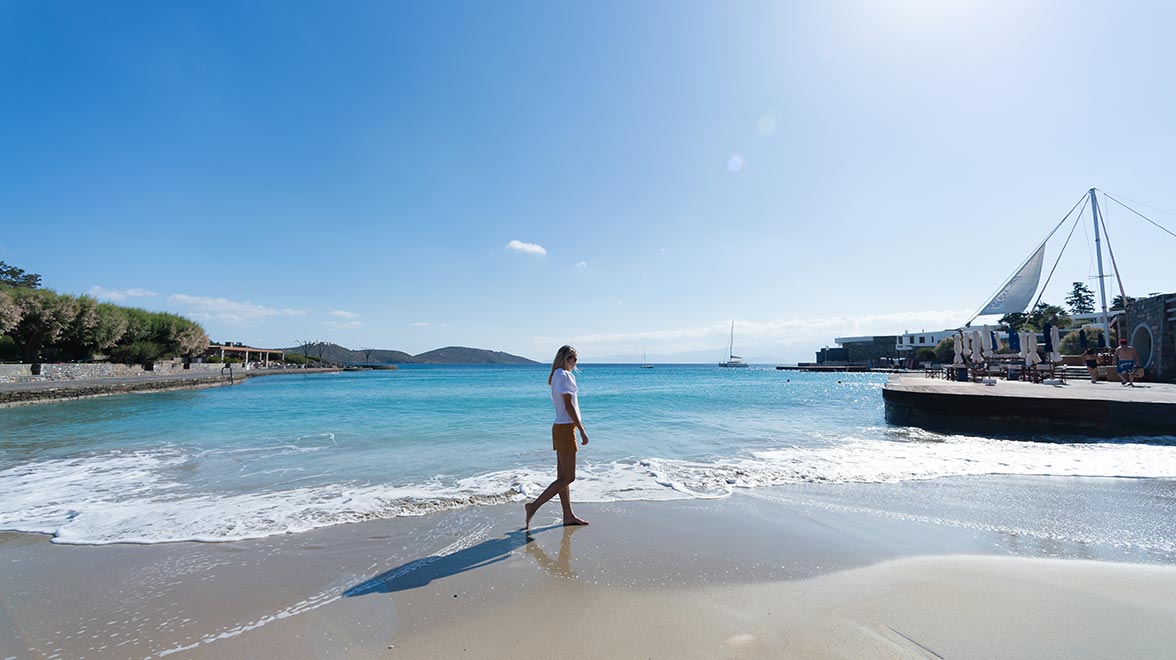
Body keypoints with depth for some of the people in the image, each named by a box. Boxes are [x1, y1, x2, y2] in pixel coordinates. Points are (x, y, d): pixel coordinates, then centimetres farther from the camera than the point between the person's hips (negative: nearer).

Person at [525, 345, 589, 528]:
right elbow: (569, 405, -19)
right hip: (565, 429, -10)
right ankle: (534, 505, 0)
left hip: (560, 427, 10)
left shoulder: (558, 375, 15)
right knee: (567, 477, -4)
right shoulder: (564, 375, -14)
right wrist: (582, 430, -18)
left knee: (563, 476, 12)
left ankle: (568, 516, 21)